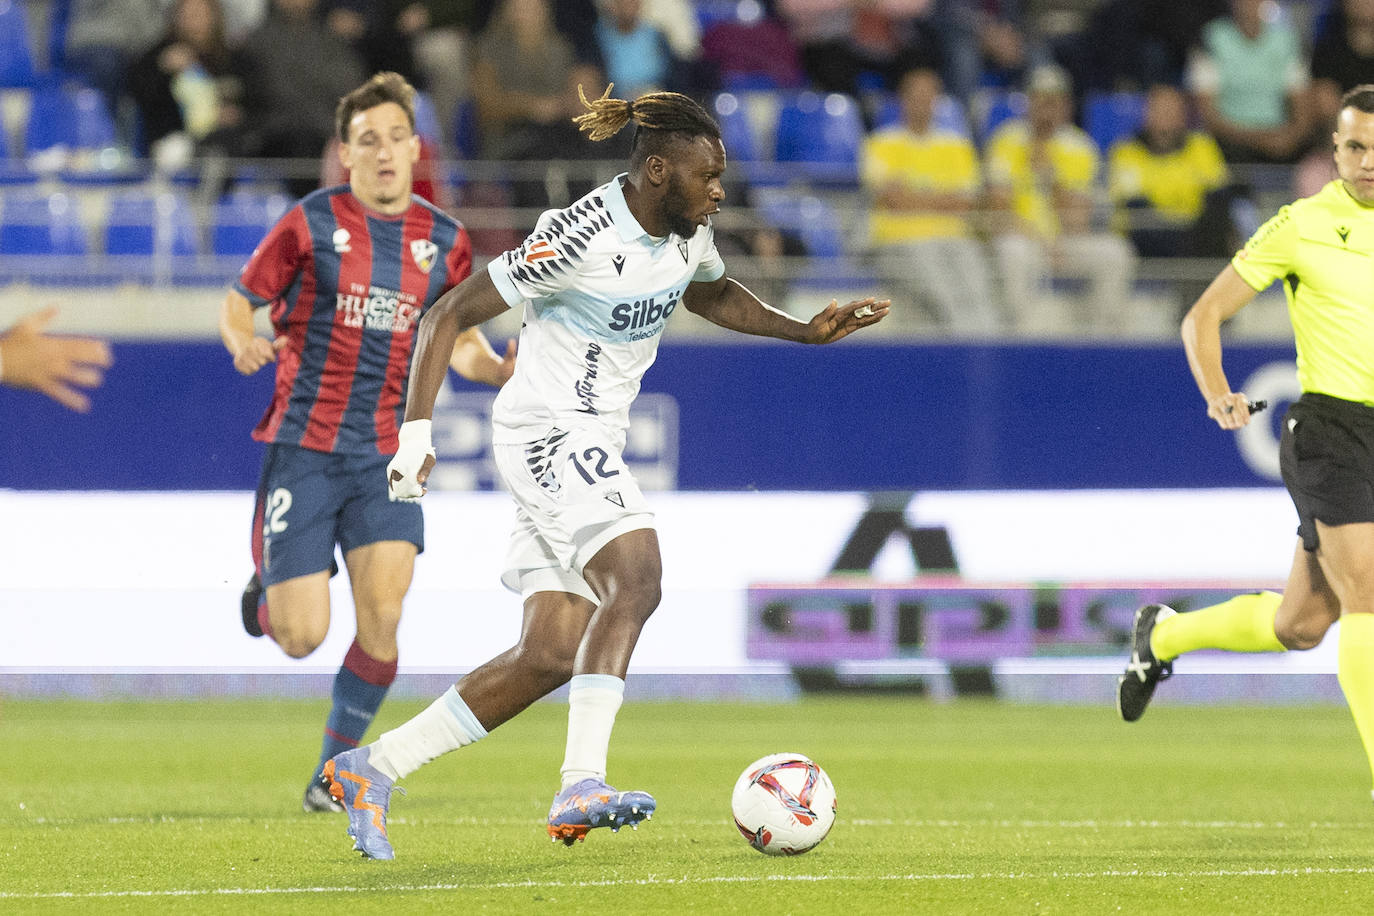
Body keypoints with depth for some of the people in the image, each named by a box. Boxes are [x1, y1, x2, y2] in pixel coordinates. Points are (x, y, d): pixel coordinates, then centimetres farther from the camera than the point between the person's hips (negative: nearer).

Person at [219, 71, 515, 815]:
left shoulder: (444, 242, 7)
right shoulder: (310, 224, -3)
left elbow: (457, 341, 17)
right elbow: (239, 303, 3)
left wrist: (500, 369, -5)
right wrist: (245, 345, -20)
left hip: (386, 453, 2)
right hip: (304, 447, -2)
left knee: (382, 619, -14)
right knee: (301, 639, -6)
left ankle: (336, 768, 6)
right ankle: (268, 587, 33)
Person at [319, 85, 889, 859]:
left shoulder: (687, 230, 5)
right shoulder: (581, 238, -20)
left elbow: (712, 296, 29)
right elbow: (449, 316, -16)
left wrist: (807, 330, 15)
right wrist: (417, 431, -23)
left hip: (594, 444, 9)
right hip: (549, 432, -9)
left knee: (552, 656, 2)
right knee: (637, 579, -29)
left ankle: (371, 770, 9)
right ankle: (582, 787, -36)